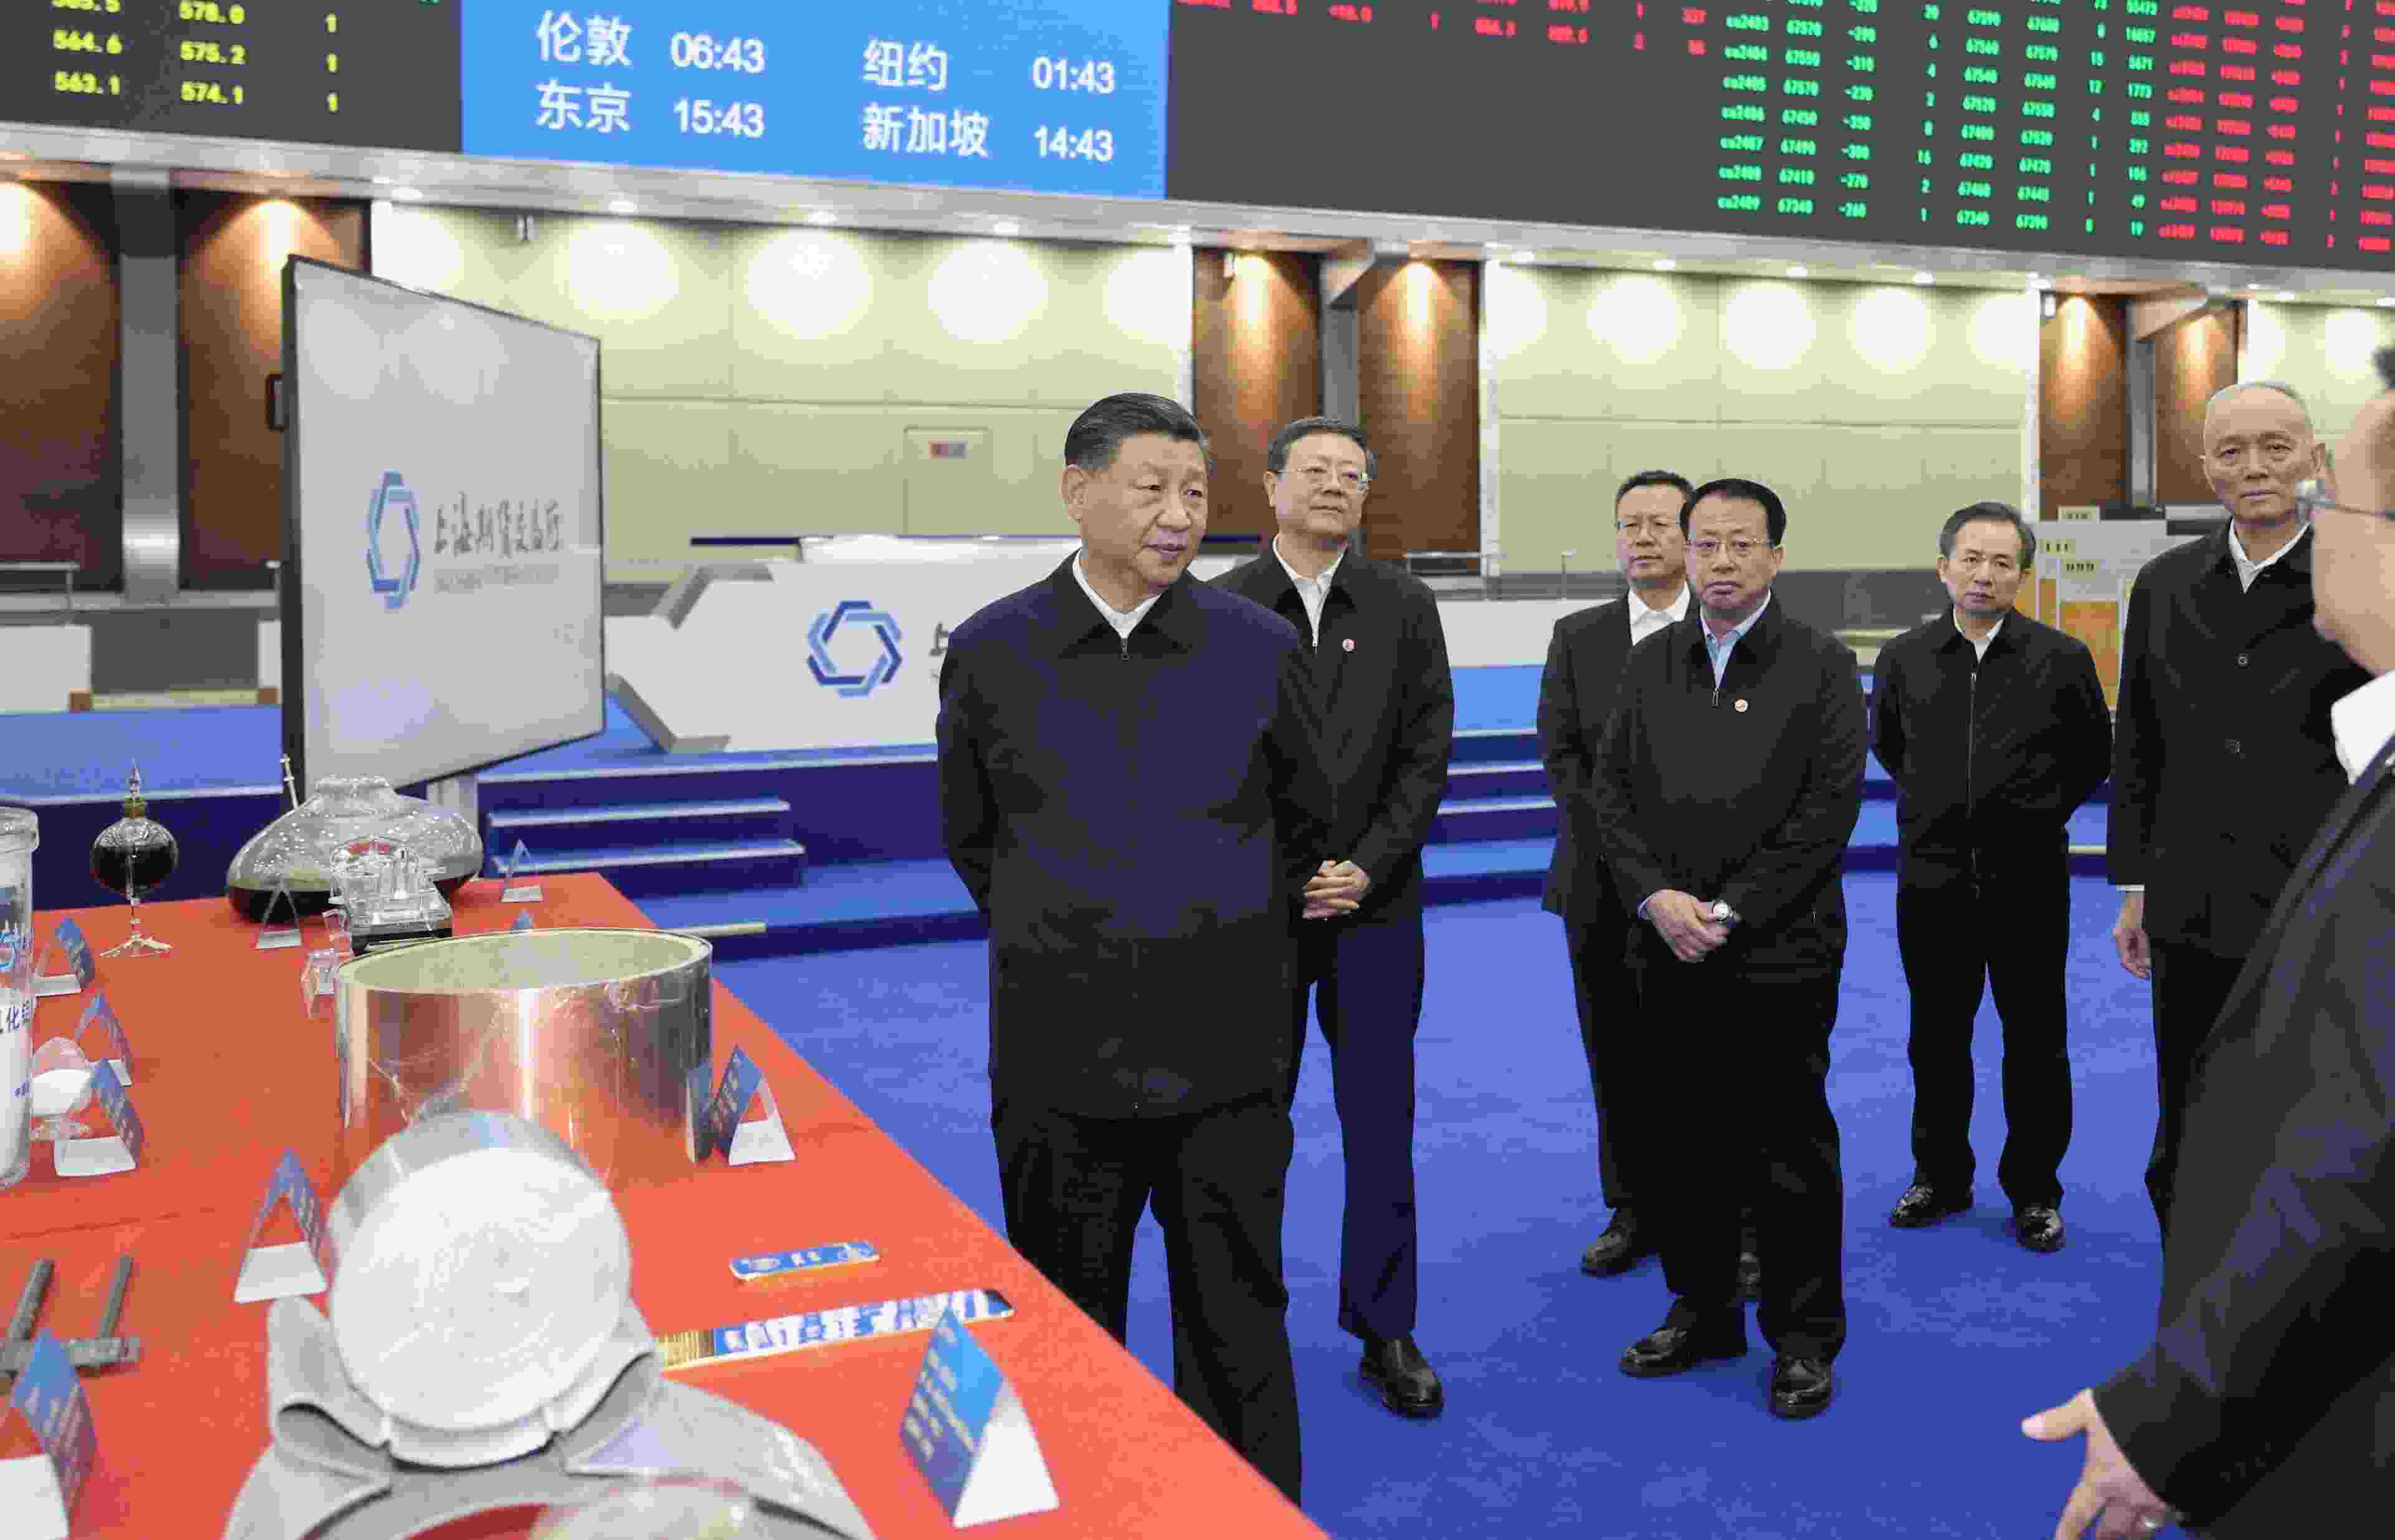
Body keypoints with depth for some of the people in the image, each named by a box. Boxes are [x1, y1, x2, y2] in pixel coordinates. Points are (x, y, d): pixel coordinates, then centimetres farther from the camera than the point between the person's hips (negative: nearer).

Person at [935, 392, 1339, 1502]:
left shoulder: (1259, 648, -2)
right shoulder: (991, 652, -2)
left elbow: (1306, 826, 11)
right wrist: (1062, 946, 11)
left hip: (1225, 1055, 0)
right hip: (1060, 1052, 0)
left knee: (1239, 1328, 10)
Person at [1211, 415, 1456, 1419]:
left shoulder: (1404, 607, 5)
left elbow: (1427, 754, 1)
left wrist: (1365, 866, -9)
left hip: (1375, 905, 1)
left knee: (1381, 1128, 6)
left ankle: (1386, 1331, 18)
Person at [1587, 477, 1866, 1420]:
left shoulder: (1821, 666, -3)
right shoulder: (1650, 664, 10)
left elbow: (1831, 808, -10)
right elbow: (1610, 791, 7)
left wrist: (1732, 911, -14)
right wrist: (1656, 896, -9)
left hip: (1781, 954, -4)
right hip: (1669, 952, 4)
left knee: (1791, 1152, 5)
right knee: (1674, 1145, 11)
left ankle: (1804, 1340, 19)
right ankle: (1703, 1313, 28)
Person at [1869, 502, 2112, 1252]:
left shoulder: (2062, 658, -5)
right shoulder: (1904, 658, 0)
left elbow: (2092, 757, 9)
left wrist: (2039, 812, 9)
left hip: (2028, 879, -2)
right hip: (1932, 878, 2)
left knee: (2036, 1042, 6)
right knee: (1936, 1038, 11)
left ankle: (2035, 1191, 19)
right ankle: (1941, 1178, 25)